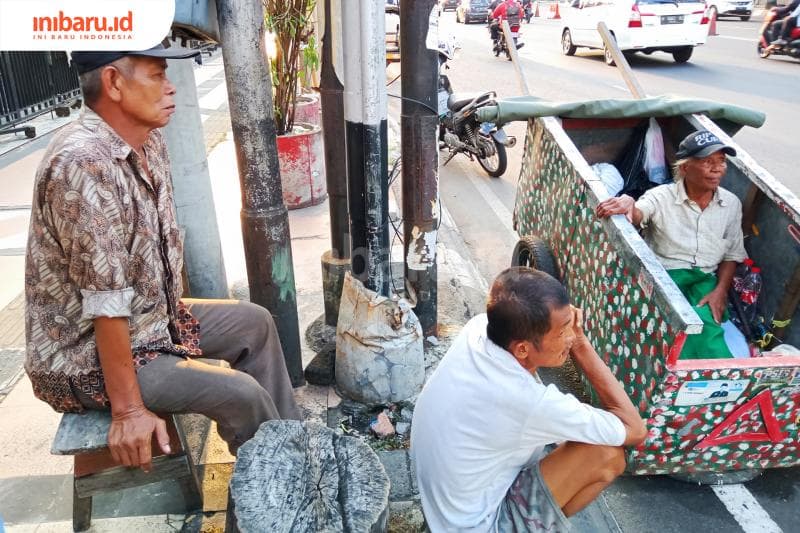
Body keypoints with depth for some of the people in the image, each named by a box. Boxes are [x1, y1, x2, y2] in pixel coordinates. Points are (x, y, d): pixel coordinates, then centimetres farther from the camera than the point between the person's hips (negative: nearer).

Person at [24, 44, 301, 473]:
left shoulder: (147, 140, -2)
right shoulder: (83, 166, -30)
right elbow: (107, 305, -29)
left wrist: (179, 313, 14)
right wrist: (128, 409, -23)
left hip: (153, 318, 10)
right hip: (88, 356, -9)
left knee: (254, 322, 12)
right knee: (240, 394, -18)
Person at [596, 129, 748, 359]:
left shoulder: (731, 204, 10)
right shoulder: (662, 196, -2)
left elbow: (732, 255, 15)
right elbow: (637, 215, -24)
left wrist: (720, 291, -2)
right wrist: (628, 203, -50)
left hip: (705, 280, 3)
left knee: (705, 321, -31)